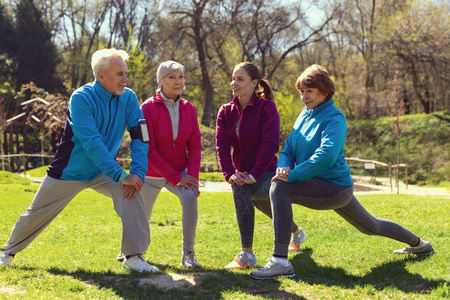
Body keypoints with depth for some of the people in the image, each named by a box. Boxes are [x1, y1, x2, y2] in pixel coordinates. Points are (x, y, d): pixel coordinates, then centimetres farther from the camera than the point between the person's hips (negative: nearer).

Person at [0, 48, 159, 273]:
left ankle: (133, 257, -18)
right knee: (36, 214, 9)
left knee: (131, 194, -24)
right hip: (68, 172, -3)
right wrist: (121, 176, -36)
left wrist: (138, 173, -26)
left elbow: (140, 137, -10)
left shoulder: (128, 98, -9)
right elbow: (92, 143, -31)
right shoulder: (81, 98, -24)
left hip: (102, 172, 3)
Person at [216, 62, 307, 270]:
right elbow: (222, 146, -5)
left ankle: (247, 254, -30)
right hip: (243, 174, 6)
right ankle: (298, 233, 60)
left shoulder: (266, 108, -12)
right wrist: (229, 174, -21)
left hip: (266, 174, -6)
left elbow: (271, 144, -21)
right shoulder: (226, 112, 4)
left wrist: (254, 175, -28)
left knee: (241, 191, -35)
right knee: (273, 213, 25)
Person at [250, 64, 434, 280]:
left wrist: (292, 176, -30)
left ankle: (280, 261, -32)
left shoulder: (334, 117, -15)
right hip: (333, 189, 9)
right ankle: (418, 244, 50)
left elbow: (326, 156, -29)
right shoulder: (304, 115, 10)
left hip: (335, 187, -9)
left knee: (279, 189, -27)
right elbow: (288, 149, 8)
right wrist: (284, 167, -15)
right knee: (371, 227, 27)